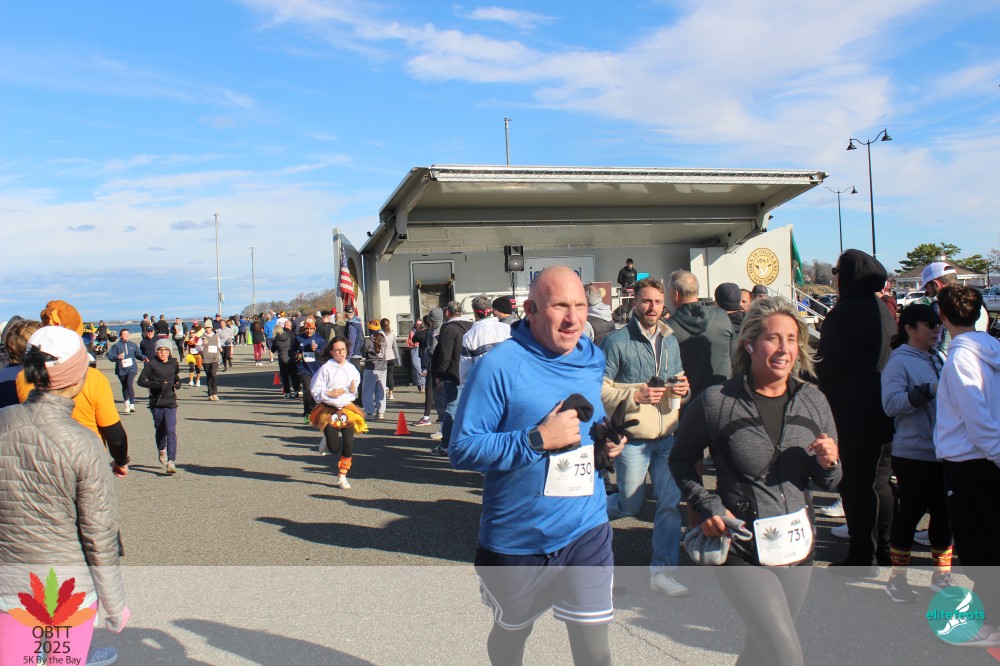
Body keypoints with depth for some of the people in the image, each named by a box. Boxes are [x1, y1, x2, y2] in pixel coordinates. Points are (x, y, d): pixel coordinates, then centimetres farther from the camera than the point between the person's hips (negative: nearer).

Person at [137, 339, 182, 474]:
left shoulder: (173, 364, 7)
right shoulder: (152, 364, -2)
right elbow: (141, 381, -4)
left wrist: (177, 383, 5)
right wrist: (157, 384, -16)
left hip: (170, 402, 0)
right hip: (156, 402, 0)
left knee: (171, 432, -11)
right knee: (160, 430, 13)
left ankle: (171, 462, -16)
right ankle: (161, 451, 43)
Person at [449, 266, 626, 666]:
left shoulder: (592, 359, 2)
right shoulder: (499, 366, -17)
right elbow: (462, 450, -20)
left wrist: (610, 442, -3)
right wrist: (538, 439, -27)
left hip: (585, 530, 3)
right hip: (517, 538, -3)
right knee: (510, 632, 21)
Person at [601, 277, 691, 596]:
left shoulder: (670, 341, 11)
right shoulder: (618, 341, -9)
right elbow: (600, 390, -11)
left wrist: (683, 388, -1)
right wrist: (635, 396, -23)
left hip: (668, 436, 5)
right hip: (633, 438, -5)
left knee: (671, 502, 2)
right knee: (629, 504, 6)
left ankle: (662, 571, 14)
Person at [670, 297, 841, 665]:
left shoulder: (813, 401, 1)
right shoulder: (716, 402, -13)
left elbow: (827, 483, 10)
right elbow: (680, 460, 2)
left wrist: (828, 462, -12)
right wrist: (708, 506, -10)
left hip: (798, 546, 5)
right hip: (741, 549, -5)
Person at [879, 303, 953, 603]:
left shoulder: (939, 358, 11)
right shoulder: (898, 361, -10)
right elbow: (891, 404, -23)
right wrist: (929, 390, -26)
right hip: (914, 453, -7)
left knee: (944, 513, 14)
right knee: (910, 512, 2)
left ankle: (942, 574, 29)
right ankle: (897, 578, 16)